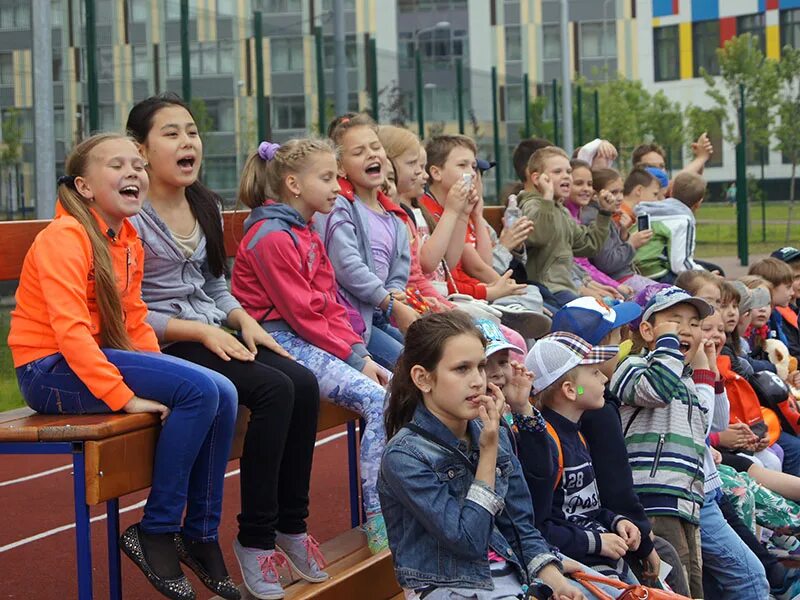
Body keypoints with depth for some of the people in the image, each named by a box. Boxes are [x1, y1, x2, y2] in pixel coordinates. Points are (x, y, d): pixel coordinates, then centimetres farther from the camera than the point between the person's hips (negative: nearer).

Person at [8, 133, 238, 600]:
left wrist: (161, 374, -5)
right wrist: (124, 395, -27)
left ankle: (201, 535, 4)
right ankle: (155, 533, -13)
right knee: (199, 390, -23)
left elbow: (135, 323, 13)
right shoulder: (64, 238, -14)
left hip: (99, 359, 8)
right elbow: (69, 330, -23)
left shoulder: (129, 241, 13)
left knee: (223, 394, -8)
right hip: (51, 370, -8)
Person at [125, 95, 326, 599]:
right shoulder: (132, 217, -11)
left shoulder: (207, 207, 14)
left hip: (214, 334, 8)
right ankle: (255, 537, -18)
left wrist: (243, 321, 2)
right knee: (275, 390, -27)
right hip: (161, 347, -8)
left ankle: (292, 524, -5)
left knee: (304, 384, -17)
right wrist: (200, 331, -18)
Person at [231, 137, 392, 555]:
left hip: (312, 340, 10)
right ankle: (379, 522, -19)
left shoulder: (306, 235, 18)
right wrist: (353, 357, -12)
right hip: (281, 343, -10)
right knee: (377, 399, -22)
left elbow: (330, 305, 14)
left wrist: (361, 353, 1)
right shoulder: (272, 237, -13)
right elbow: (301, 313, -15)